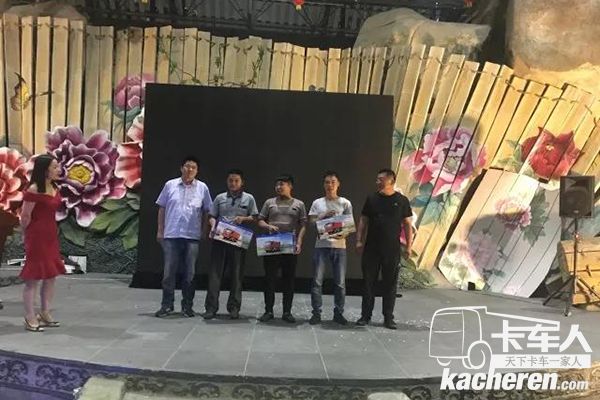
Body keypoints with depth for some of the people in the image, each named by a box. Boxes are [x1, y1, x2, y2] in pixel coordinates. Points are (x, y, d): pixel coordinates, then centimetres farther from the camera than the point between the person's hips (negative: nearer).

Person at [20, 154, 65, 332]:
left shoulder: (54, 188, 7)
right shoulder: (34, 190, -17)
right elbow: (25, 217, -12)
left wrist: (52, 232, 11)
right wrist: (30, 235, 1)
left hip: (51, 236, 8)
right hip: (37, 236, -8)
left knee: (51, 276, 14)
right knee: (33, 278, 1)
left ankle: (45, 314, 26)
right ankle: (30, 318, 11)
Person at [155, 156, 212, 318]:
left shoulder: (202, 188, 4)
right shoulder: (170, 185, 5)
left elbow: (206, 212, 7)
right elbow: (162, 209, 8)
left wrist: (204, 232, 4)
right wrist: (160, 230, 4)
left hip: (192, 236, 0)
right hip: (171, 235, 0)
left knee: (189, 273, 6)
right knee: (169, 271, 3)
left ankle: (187, 305, 16)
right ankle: (166, 305, 13)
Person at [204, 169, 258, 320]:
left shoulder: (249, 198, 10)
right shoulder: (220, 198, 15)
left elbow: (254, 218, 8)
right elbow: (212, 216, 13)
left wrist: (244, 219, -10)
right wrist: (213, 226, -7)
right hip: (220, 239, 1)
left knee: (237, 274, 3)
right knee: (215, 273, -3)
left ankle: (234, 307, 11)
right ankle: (211, 307, 1)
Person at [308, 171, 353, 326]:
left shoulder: (345, 203, 5)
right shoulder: (317, 203, 8)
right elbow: (312, 223, 3)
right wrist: (324, 215, -12)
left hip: (339, 246, 0)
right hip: (321, 245, 0)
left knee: (340, 282, 4)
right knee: (317, 281, -1)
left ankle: (338, 313, 16)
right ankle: (316, 313, 8)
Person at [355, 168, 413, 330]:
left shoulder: (401, 200, 1)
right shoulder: (372, 199, 5)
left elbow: (407, 224, 3)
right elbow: (363, 221, 8)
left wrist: (408, 245, -2)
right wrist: (359, 240, -1)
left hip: (392, 250, -1)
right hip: (371, 249, 1)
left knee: (390, 284, 5)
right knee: (368, 282, 5)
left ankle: (388, 318, 15)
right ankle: (366, 316, 14)